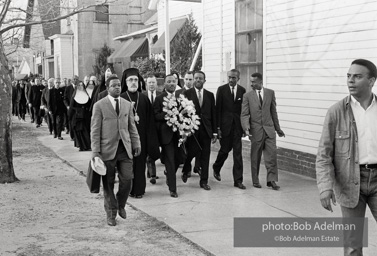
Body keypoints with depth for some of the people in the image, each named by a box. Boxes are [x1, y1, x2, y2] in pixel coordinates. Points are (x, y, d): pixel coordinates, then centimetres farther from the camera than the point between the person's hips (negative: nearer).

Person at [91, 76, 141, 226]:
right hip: (108, 149, -3)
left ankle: (121, 205, 23)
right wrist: (96, 151, -9)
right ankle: (111, 213, 19)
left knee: (127, 179, -4)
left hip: (125, 148, 3)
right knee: (108, 183, 4)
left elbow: (132, 126, 15)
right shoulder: (99, 106, -2)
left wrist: (136, 143, 7)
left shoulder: (127, 104, 12)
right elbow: (95, 130, -4)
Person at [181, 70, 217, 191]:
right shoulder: (187, 94, 1)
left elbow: (213, 114, 9)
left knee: (205, 156, 4)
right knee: (191, 151, -2)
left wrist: (214, 132, 5)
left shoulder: (210, 95, 10)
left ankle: (204, 181, 14)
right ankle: (185, 171, 29)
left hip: (206, 129, 3)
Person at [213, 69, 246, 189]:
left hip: (237, 126, 2)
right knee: (225, 150, 7)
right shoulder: (221, 89, -1)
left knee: (238, 152, -1)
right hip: (225, 125, -1)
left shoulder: (242, 90, 4)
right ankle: (216, 169, 37)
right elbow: (218, 109, -3)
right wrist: (218, 127, -7)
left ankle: (238, 180, 5)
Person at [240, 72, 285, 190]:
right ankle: (255, 181, 18)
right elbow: (244, 114, -3)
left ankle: (271, 180, 3)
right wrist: (246, 127, -21)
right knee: (255, 157, 6)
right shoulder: (247, 96, 0)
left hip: (269, 129, 1)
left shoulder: (270, 93, 6)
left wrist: (278, 128, 14)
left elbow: (273, 112, 12)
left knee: (272, 155, -4)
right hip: (255, 130, -1)